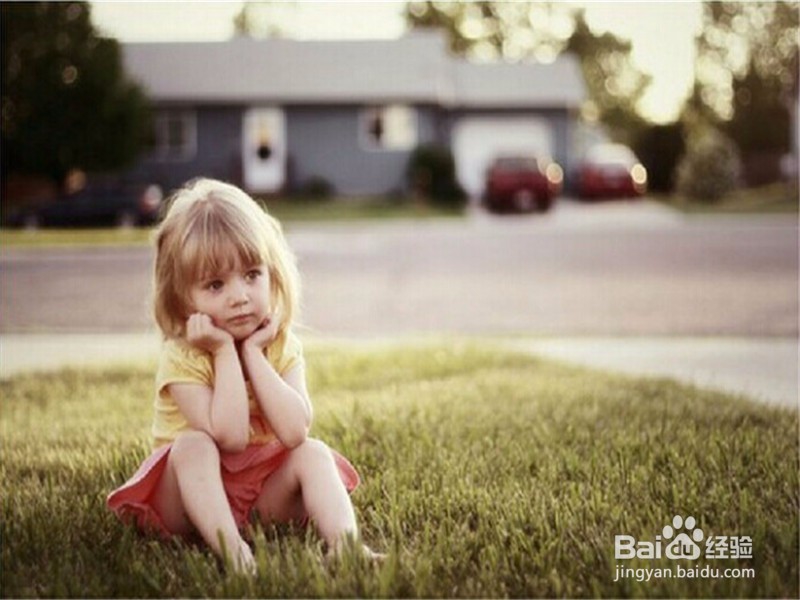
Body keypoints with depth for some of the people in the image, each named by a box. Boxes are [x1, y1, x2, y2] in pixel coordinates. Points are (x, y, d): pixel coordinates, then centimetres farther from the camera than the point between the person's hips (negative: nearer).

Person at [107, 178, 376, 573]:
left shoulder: (283, 347, -5)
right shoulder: (182, 357, -17)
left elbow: (294, 431, -23)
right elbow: (230, 437, -29)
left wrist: (252, 352, -22)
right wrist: (225, 352, -27)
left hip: (265, 488, 4)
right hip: (192, 495, -3)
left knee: (313, 453, -20)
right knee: (193, 445, -31)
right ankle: (231, 550, -45)